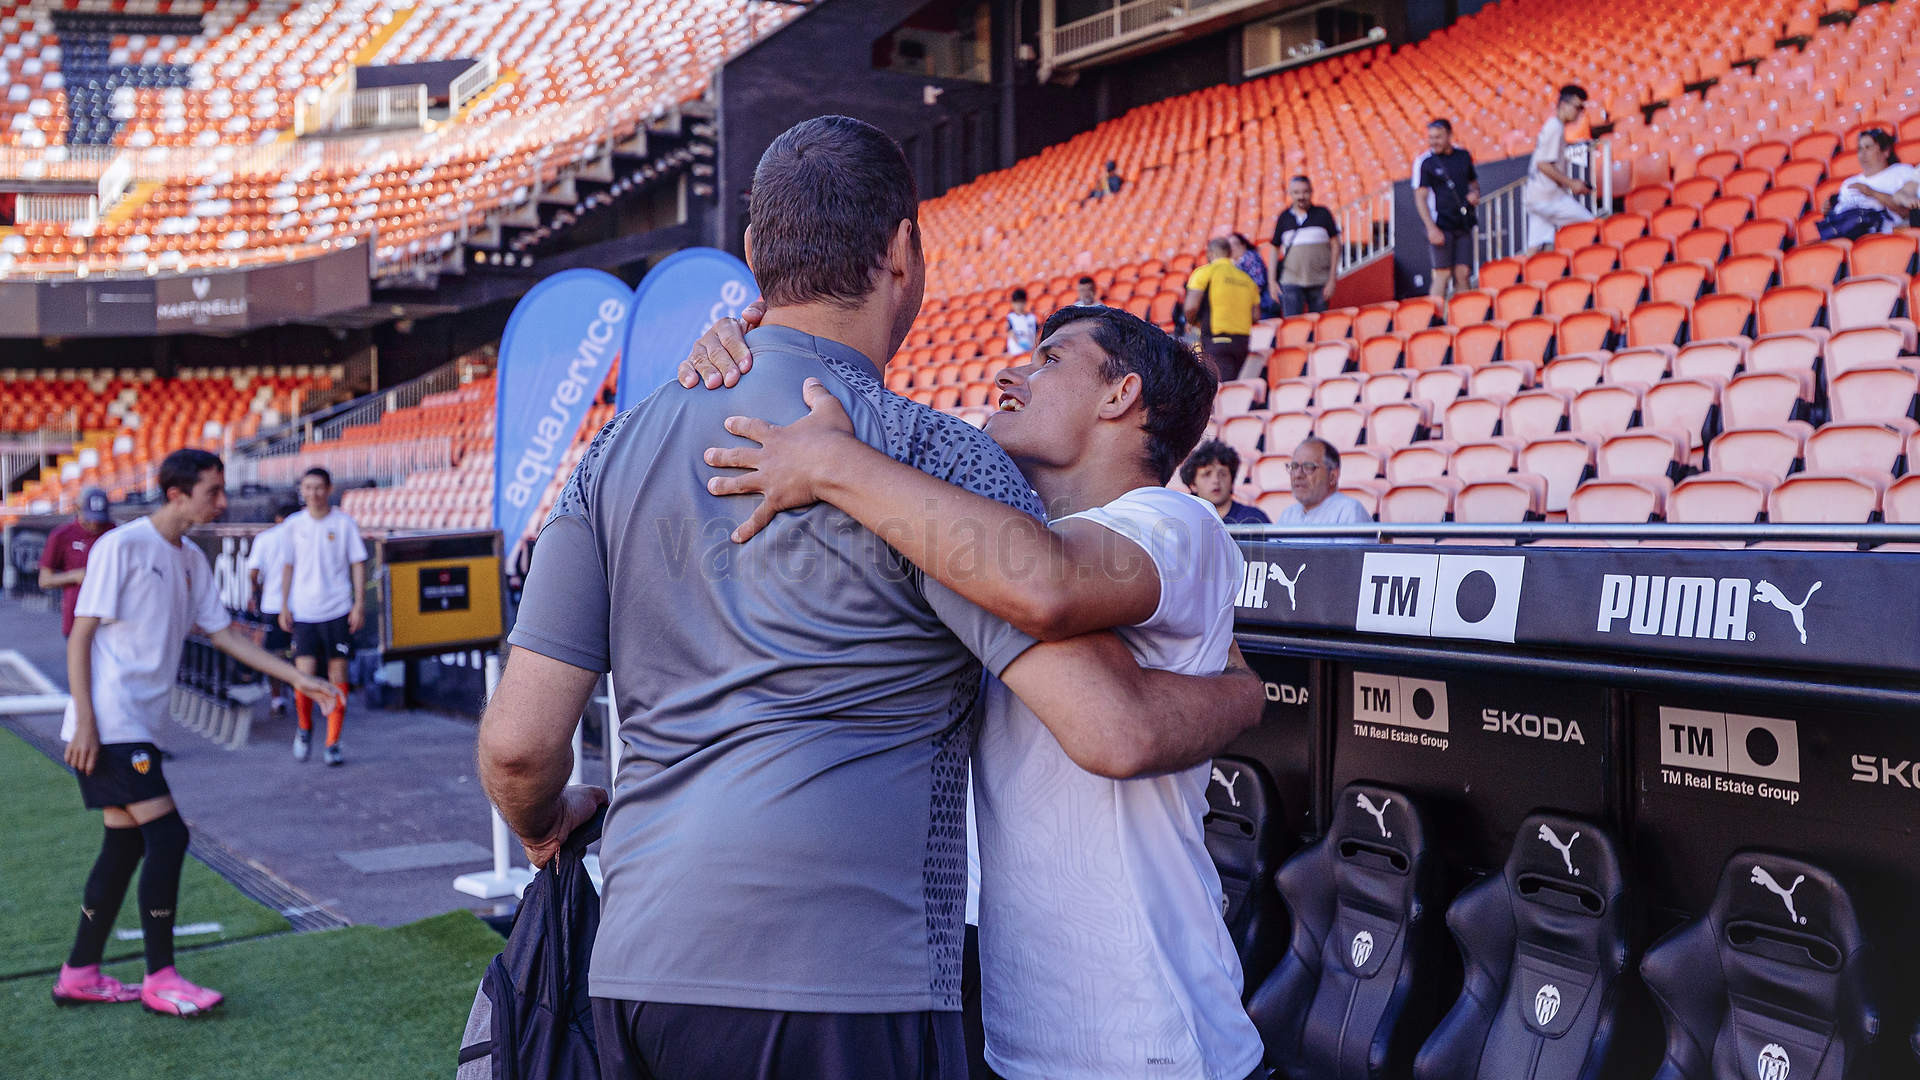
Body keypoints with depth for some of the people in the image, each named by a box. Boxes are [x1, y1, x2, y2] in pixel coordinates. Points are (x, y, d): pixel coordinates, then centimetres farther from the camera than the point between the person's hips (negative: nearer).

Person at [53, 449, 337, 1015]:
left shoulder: (192, 560, 12)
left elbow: (223, 633, 17)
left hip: (136, 727, 9)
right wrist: (85, 724, -18)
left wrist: (298, 678, 12)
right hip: (107, 727, -9)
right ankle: (160, 980, -1)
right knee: (167, 835, -10)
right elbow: (80, 635, -12)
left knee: (125, 846, 11)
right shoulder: (122, 546, -12)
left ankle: (79, 974, 22)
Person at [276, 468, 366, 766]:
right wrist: (284, 606, 9)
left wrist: (359, 604, -3)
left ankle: (333, 743, 9)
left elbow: (358, 564, 4)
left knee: (337, 677, 0)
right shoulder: (294, 525, 5)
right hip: (303, 613, 1)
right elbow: (288, 567, 13)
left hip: (338, 612, -1)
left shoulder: (344, 523, 0)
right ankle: (304, 729, 19)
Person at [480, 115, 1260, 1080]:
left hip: (634, 972, 6)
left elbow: (517, 743, 6)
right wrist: (1242, 688, 8)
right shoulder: (927, 453, -8)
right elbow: (1116, 729, -14)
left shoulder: (620, 447, 9)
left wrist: (544, 822, 29)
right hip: (842, 982, -5)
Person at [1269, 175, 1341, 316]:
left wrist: (1332, 280, -2)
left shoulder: (1323, 214, 5)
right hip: (1291, 281, 0)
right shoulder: (1283, 218, 7)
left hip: (1320, 282, 0)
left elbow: (1335, 245, 4)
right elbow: (1275, 249, 11)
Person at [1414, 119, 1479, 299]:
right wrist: (1431, 228, -15)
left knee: (1463, 273, 1)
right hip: (1441, 225, -4)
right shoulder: (1424, 161, -4)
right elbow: (1420, 197, -7)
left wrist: (1475, 193, 1)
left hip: (1464, 223, 4)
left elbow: (1474, 181, 26)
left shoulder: (1463, 156, 11)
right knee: (1442, 273, -7)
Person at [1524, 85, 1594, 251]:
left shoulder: (1550, 125, 19)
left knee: (1537, 247, 5)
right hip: (1548, 197, -10)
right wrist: (1571, 183, -15)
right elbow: (1543, 164, -19)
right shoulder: (1555, 127, -11)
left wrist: (1573, 183, 17)